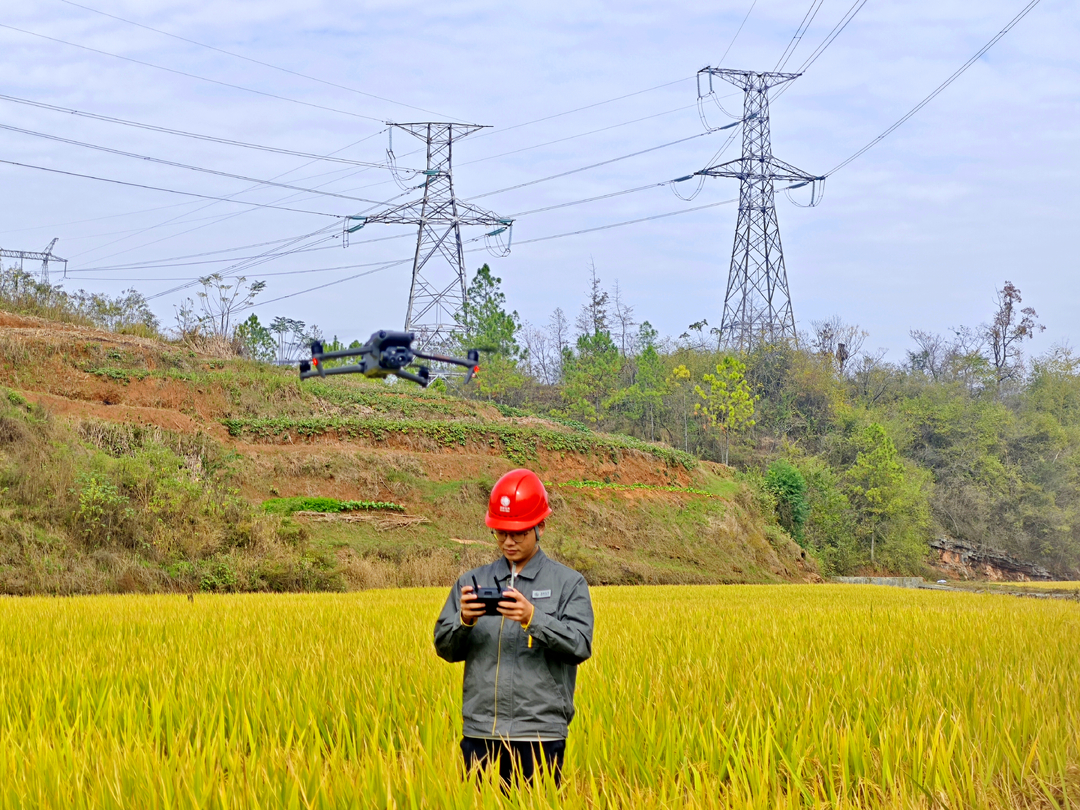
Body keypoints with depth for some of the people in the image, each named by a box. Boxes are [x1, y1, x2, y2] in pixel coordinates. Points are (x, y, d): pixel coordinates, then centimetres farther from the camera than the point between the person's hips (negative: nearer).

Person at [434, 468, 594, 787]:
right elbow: (445, 648, 8)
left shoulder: (569, 583, 3)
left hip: (539, 735, -3)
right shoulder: (471, 581, 11)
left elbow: (580, 645, -8)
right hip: (480, 734, 3)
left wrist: (533, 618, -22)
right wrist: (464, 620, -13)